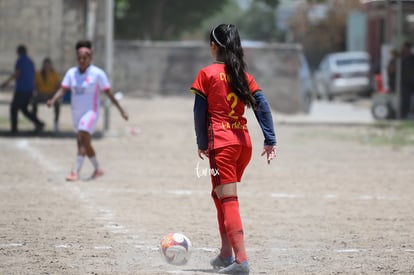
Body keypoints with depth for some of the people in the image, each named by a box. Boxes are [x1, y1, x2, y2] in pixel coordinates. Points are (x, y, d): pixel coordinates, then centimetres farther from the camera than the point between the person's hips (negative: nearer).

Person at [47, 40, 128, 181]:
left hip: (91, 112, -6)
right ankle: (97, 169, 32)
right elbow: (63, 89, -2)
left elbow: (108, 93, -3)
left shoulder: (97, 73, -8)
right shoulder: (71, 73, 5)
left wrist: (121, 110, 0)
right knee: (84, 144, 13)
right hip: (76, 112, 6)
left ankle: (76, 172, -26)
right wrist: (53, 100, -21)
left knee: (83, 140, -20)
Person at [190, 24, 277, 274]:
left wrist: (202, 144, 5)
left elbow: (200, 112, -3)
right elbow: (262, 106, 3)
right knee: (220, 195, 22)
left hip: (221, 142, -6)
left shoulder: (207, 74, -3)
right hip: (244, 141, 6)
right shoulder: (244, 75, 11)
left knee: (228, 200, -10)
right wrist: (271, 140, 0)